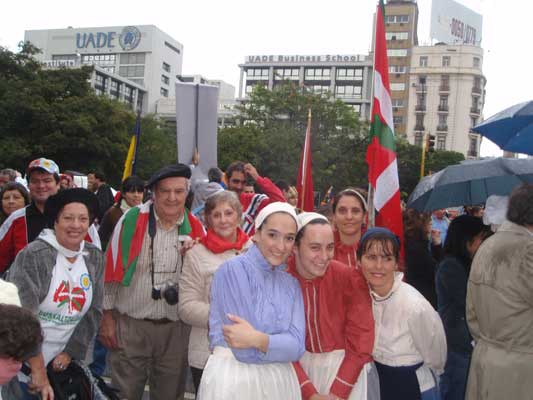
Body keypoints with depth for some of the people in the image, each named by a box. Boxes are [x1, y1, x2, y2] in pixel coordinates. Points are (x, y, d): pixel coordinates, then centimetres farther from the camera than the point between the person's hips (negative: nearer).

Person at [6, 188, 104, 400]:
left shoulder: (94, 258, 1)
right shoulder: (33, 255, -14)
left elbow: (94, 311, 4)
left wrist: (70, 352, -2)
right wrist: (38, 371, -19)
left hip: (64, 361, 4)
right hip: (23, 364, -4)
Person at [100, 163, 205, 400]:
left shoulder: (195, 228, 0)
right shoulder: (132, 220, -7)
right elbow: (112, 269, -3)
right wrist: (107, 316, -1)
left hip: (176, 329, 2)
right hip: (130, 326, -2)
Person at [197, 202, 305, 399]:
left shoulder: (291, 284, 5)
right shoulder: (232, 270, -14)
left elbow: (296, 346, -10)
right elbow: (247, 352, -19)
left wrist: (258, 340, -25)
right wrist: (279, 343, -6)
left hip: (280, 381, 5)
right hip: (233, 380, -5)